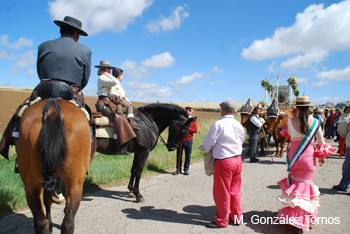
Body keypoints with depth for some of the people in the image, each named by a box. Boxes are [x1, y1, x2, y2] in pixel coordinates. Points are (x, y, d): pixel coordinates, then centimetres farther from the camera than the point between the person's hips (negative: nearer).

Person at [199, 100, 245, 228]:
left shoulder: (218, 124, -15)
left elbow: (208, 145, -14)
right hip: (237, 160, 7)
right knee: (235, 190, 20)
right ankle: (237, 217, 32)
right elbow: (241, 141, 11)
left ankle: (222, 221, 19)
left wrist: (201, 147, 6)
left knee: (221, 192, 7)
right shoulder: (239, 125, 6)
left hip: (224, 162, -7)